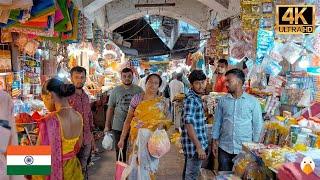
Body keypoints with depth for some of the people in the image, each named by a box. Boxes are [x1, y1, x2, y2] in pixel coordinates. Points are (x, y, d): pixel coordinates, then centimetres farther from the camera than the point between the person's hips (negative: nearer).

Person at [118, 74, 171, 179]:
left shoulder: (161, 102, 2)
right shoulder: (137, 98, 1)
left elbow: (165, 122, 5)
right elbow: (128, 120, 3)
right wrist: (122, 138, 1)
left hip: (153, 138, 0)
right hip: (137, 137, 1)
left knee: (148, 166, 5)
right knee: (135, 165, 7)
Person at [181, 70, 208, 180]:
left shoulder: (196, 97, 10)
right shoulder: (191, 99, -19)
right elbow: (189, 124, -26)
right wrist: (199, 147, -26)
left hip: (198, 143, 9)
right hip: (194, 145, -9)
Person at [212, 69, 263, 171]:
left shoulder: (253, 101, -5)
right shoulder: (222, 101, 2)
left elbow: (257, 125, 0)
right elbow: (217, 122, 7)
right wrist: (215, 141, 5)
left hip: (245, 149, -2)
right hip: (224, 148, 2)